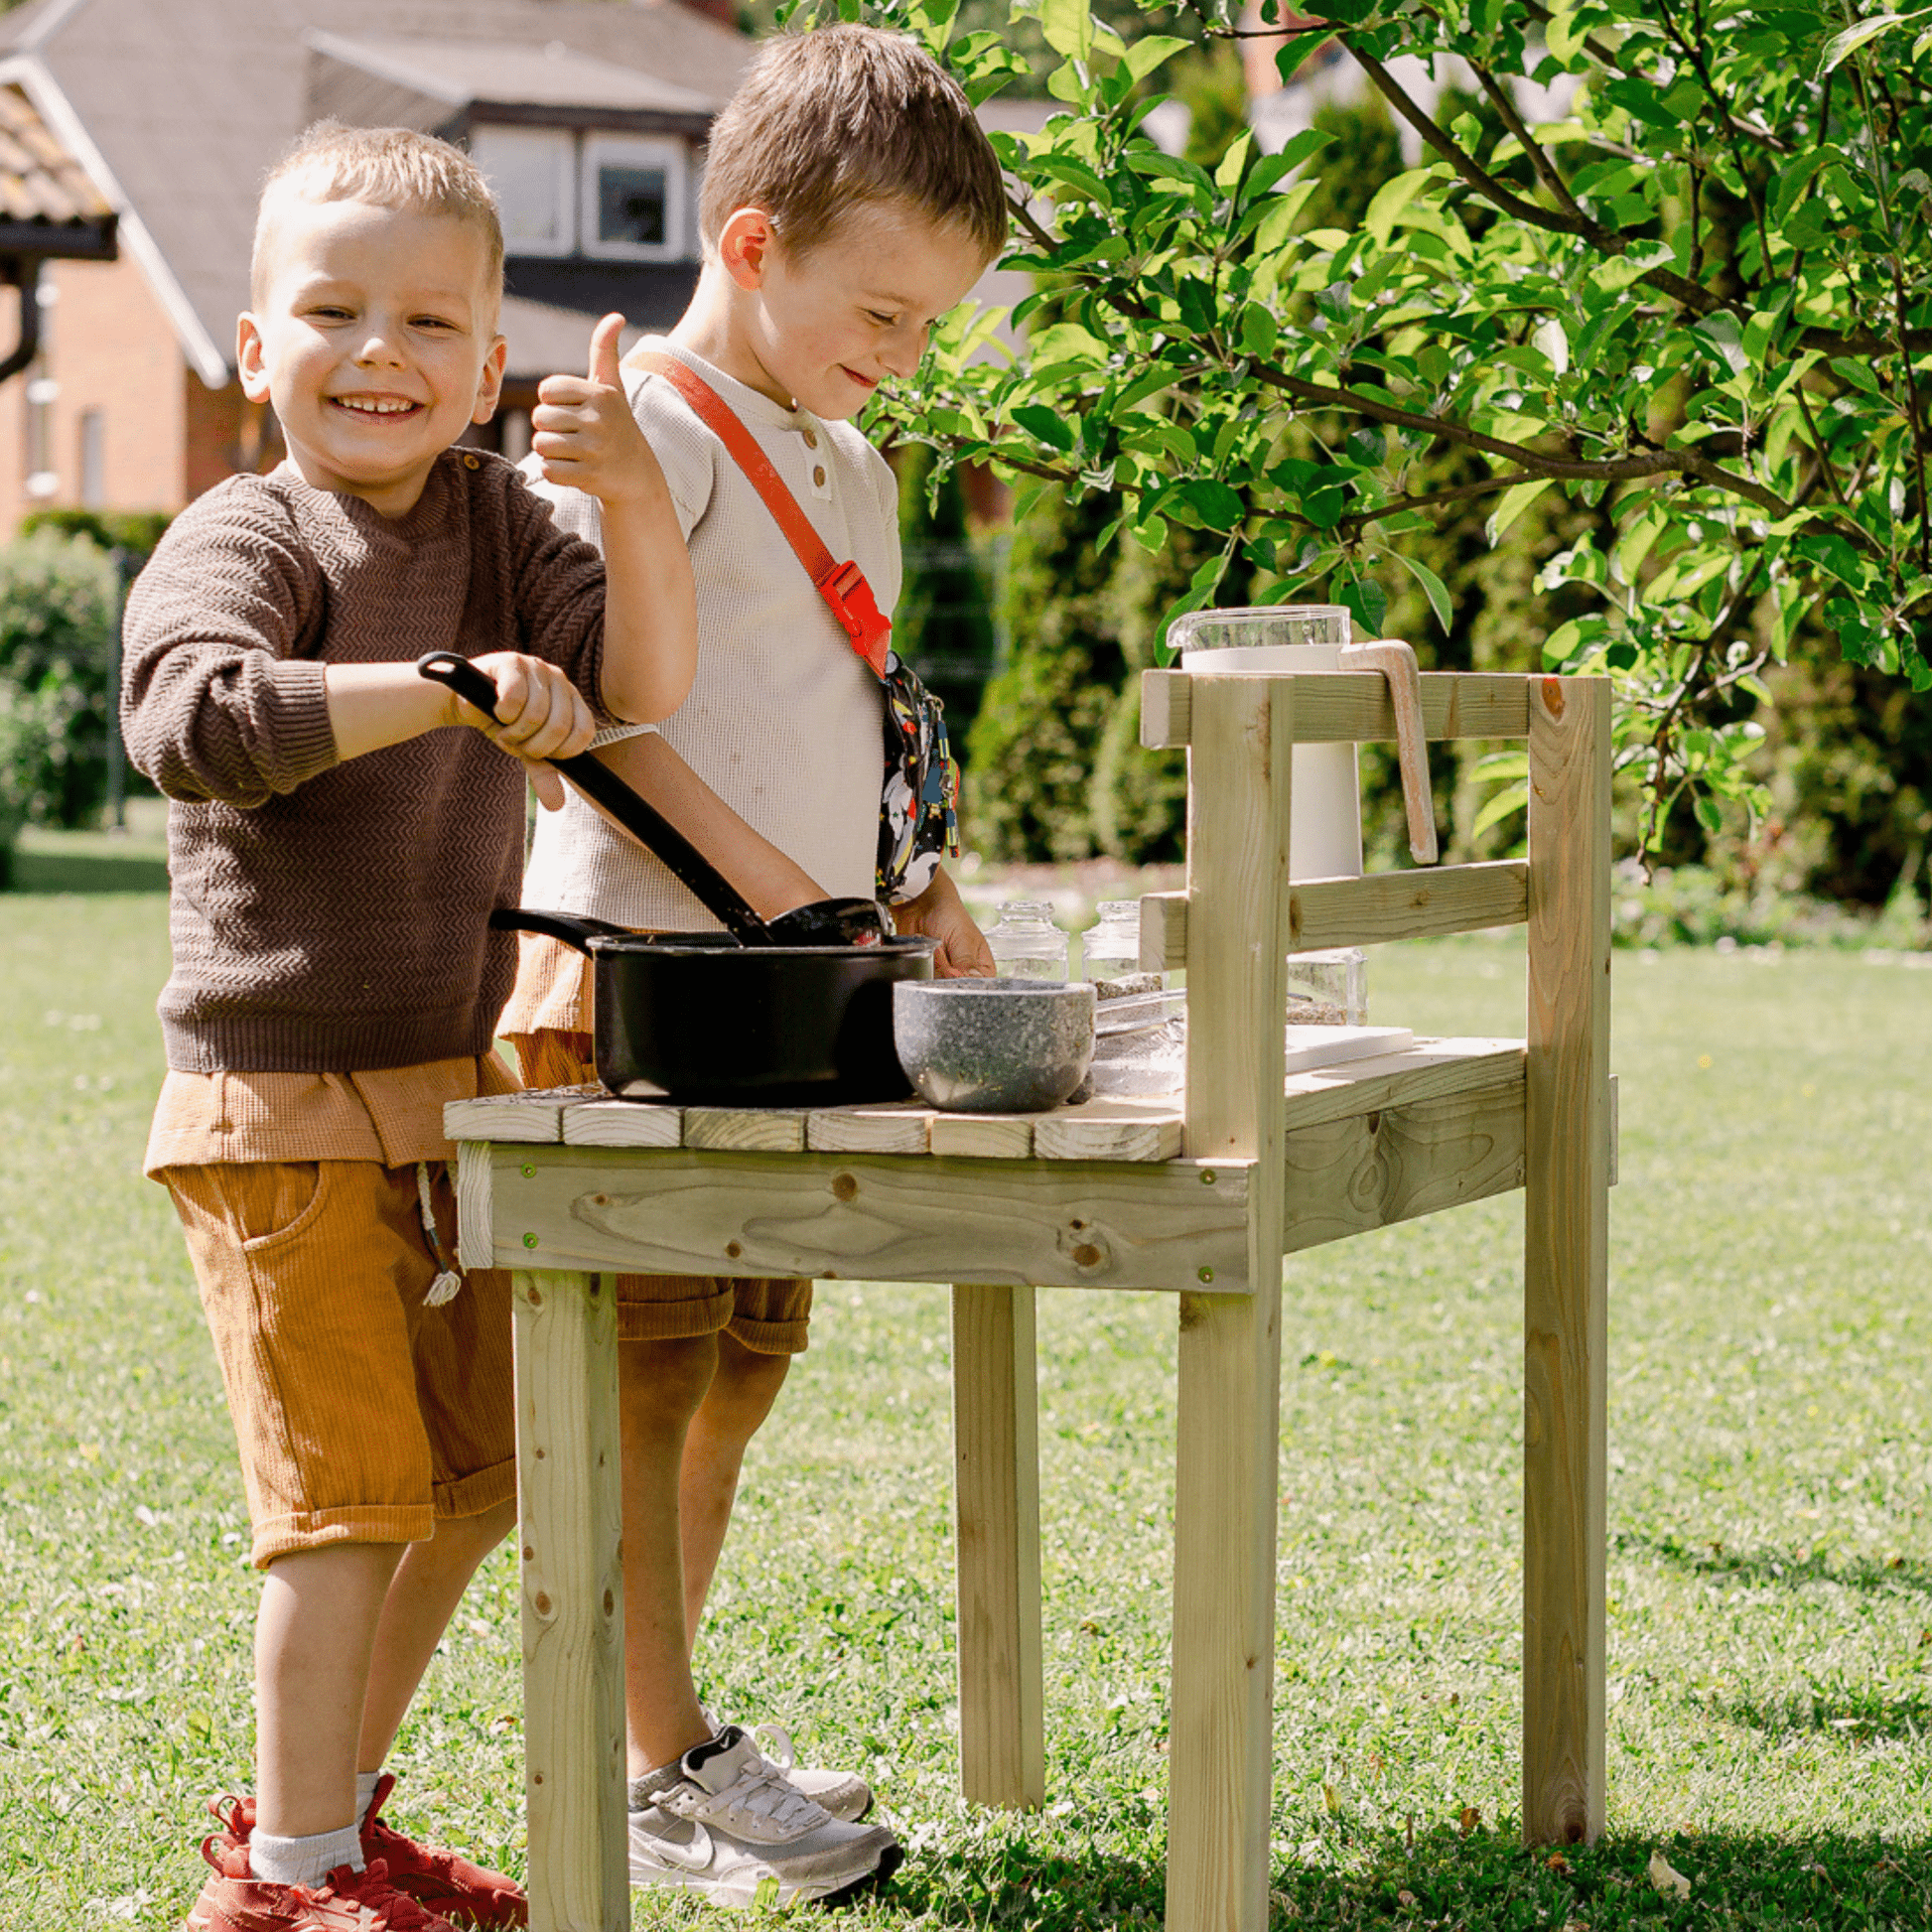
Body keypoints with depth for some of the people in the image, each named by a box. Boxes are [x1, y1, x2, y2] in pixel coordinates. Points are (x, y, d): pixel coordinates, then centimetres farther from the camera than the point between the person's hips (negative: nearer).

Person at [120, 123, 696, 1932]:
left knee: (474, 1474, 15)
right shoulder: (243, 536, -11)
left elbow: (639, 681, -5)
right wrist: (450, 686, -33)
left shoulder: (489, 519, 7)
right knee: (352, 1494, -5)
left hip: (445, 1084, 7)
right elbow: (194, 718, -30)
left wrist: (632, 489, -22)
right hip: (280, 1103, -7)